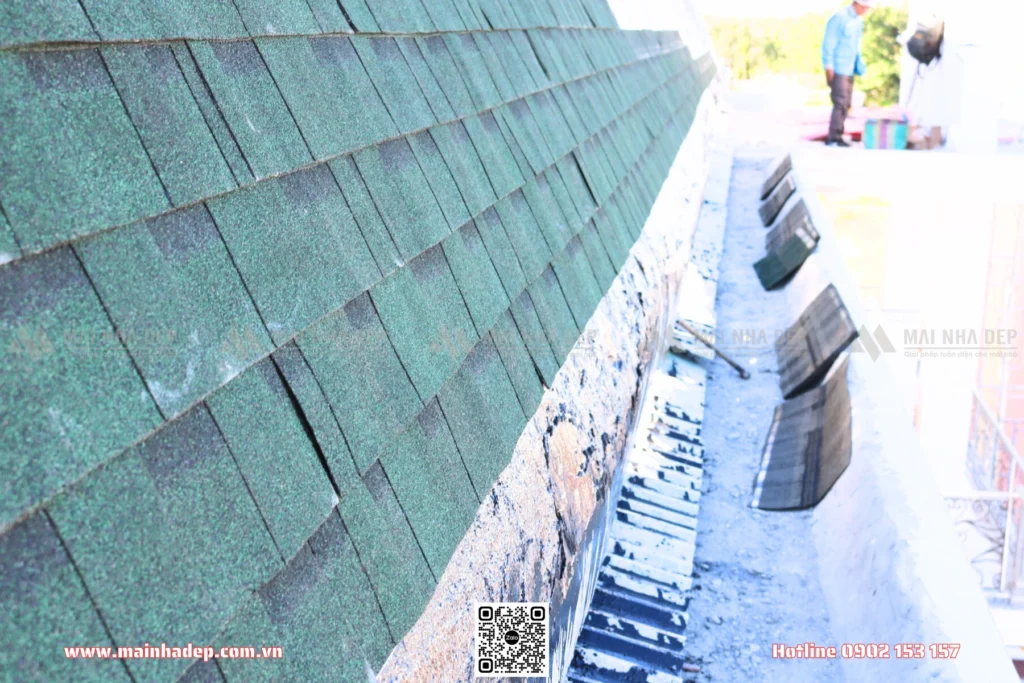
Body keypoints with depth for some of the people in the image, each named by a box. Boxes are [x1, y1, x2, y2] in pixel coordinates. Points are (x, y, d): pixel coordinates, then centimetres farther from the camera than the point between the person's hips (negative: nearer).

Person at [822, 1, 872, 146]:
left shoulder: (858, 21, 12)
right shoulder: (839, 18, -13)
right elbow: (828, 43, -15)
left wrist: (859, 64, 16)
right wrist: (829, 67, -16)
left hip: (849, 70, 9)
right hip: (838, 70, -9)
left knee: (845, 105, 10)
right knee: (841, 103, -11)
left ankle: (837, 137, 17)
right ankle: (833, 138, -6)